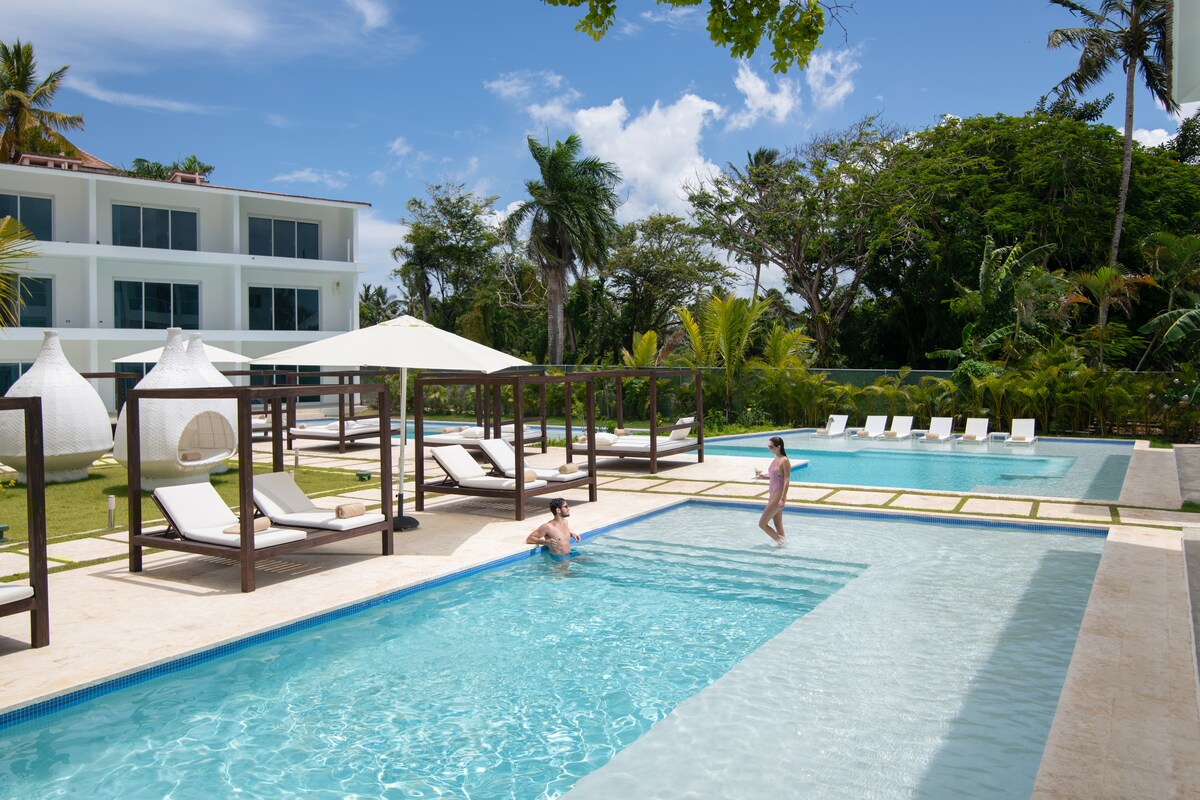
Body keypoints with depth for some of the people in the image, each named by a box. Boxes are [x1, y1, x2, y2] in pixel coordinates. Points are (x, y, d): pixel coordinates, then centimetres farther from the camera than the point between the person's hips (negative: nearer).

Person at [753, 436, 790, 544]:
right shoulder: (775, 460, 11)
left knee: (762, 523, -7)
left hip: (778, 495, -9)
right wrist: (763, 476, 6)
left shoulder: (784, 461, -14)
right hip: (772, 495, 9)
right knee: (778, 525, 14)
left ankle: (781, 541, 0)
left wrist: (782, 499, -22)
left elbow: (786, 481, -18)